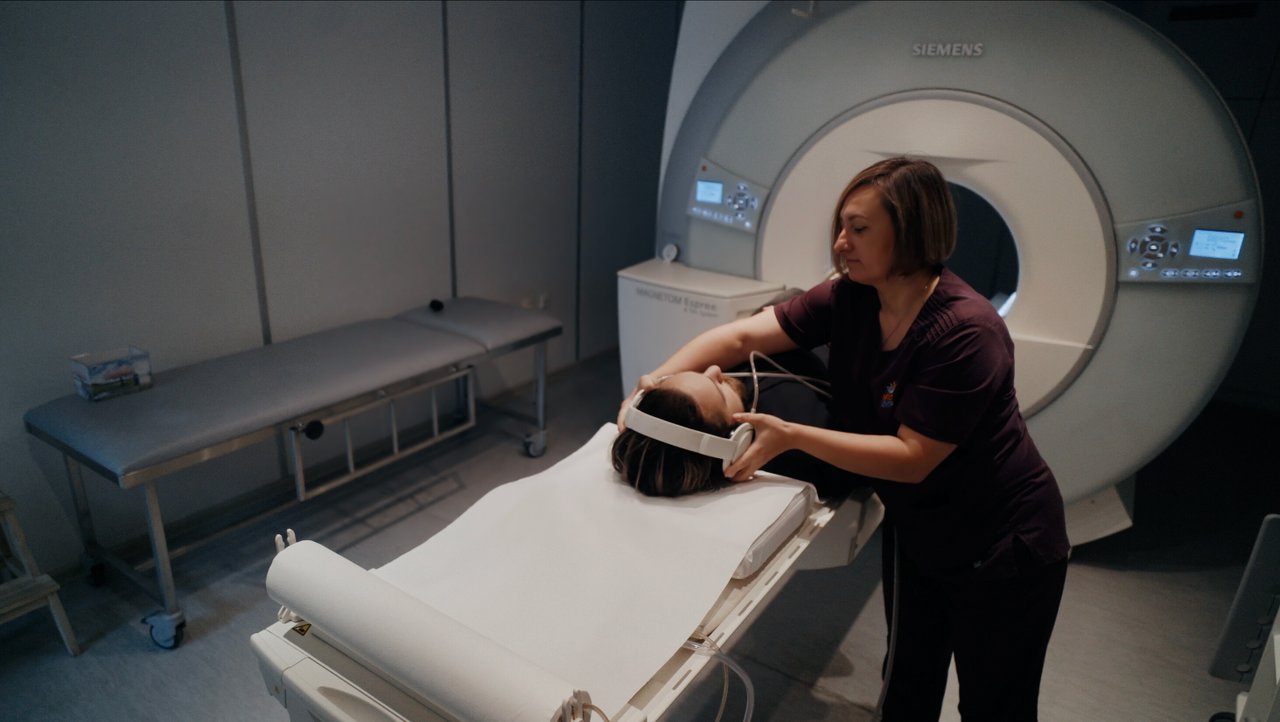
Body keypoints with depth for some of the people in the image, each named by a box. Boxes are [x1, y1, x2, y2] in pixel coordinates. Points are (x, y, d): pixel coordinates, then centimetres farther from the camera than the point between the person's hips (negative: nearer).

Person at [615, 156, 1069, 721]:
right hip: (913, 530, 6)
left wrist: (790, 435, -35)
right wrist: (658, 380, -30)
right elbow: (741, 335, -16)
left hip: (1001, 548, -5)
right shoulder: (849, 299, -11)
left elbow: (911, 458, -28)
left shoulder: (966, 331, -29)